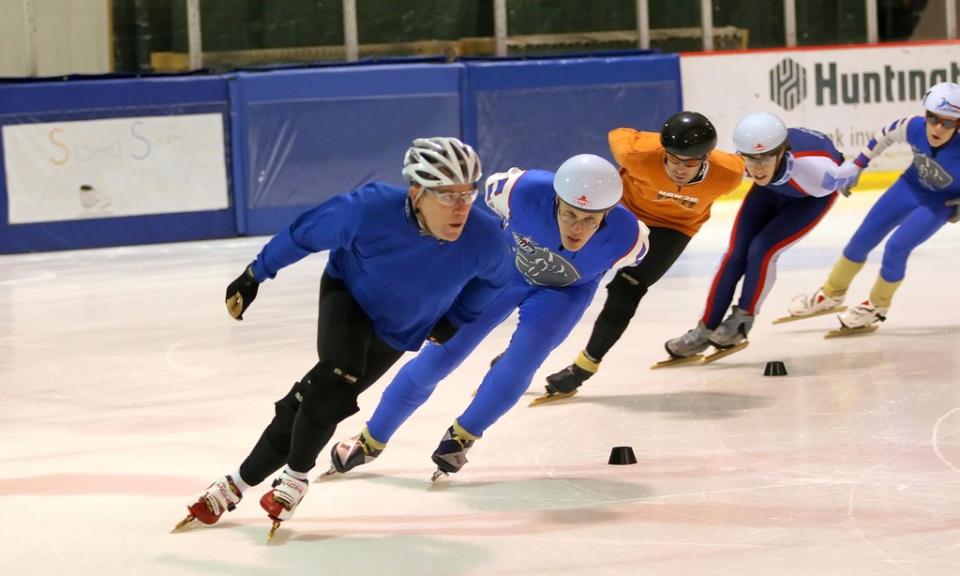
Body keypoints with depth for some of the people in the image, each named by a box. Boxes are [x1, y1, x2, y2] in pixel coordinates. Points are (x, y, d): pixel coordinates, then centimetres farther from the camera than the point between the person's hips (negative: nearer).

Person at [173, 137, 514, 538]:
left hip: (398, 331, 2)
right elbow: (306, 233, -19)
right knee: (337, 376, -27)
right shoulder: (371, 210, -37)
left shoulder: (484, 240, -30)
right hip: (348, 294, -2)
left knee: (324, 400, -6)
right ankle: (296, 475, -1)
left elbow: (495, 275, -3)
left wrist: (457, 317, 4)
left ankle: (240, 483, 11)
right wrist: (253, 276, -8)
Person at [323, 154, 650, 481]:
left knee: (516, 369, -19)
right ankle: (372, 439, 22)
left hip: (563, 291, 0)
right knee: (438, 356, 1)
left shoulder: (625, 238, -37)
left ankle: (462, 437, 12)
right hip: (504, 267, 0)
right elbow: (495, 187, -13)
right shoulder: (526, 192, -39)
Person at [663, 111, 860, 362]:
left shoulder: (816, 171, -45)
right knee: (735, 255, -5)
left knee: (762, 250, -19)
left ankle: (741, 322, 2)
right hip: (770, 189, 3)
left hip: (811, 196, -3)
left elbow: (847, 175, -21)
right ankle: (705, 332, 9)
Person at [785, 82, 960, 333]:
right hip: (912, 186, 4)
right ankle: (831, 294, 29)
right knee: (862, 239, 6)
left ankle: (876, 306, 10)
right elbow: (887, 135, -3)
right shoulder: (914, 127, -27)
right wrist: (858, 164, 1)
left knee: (896, 247, -18)